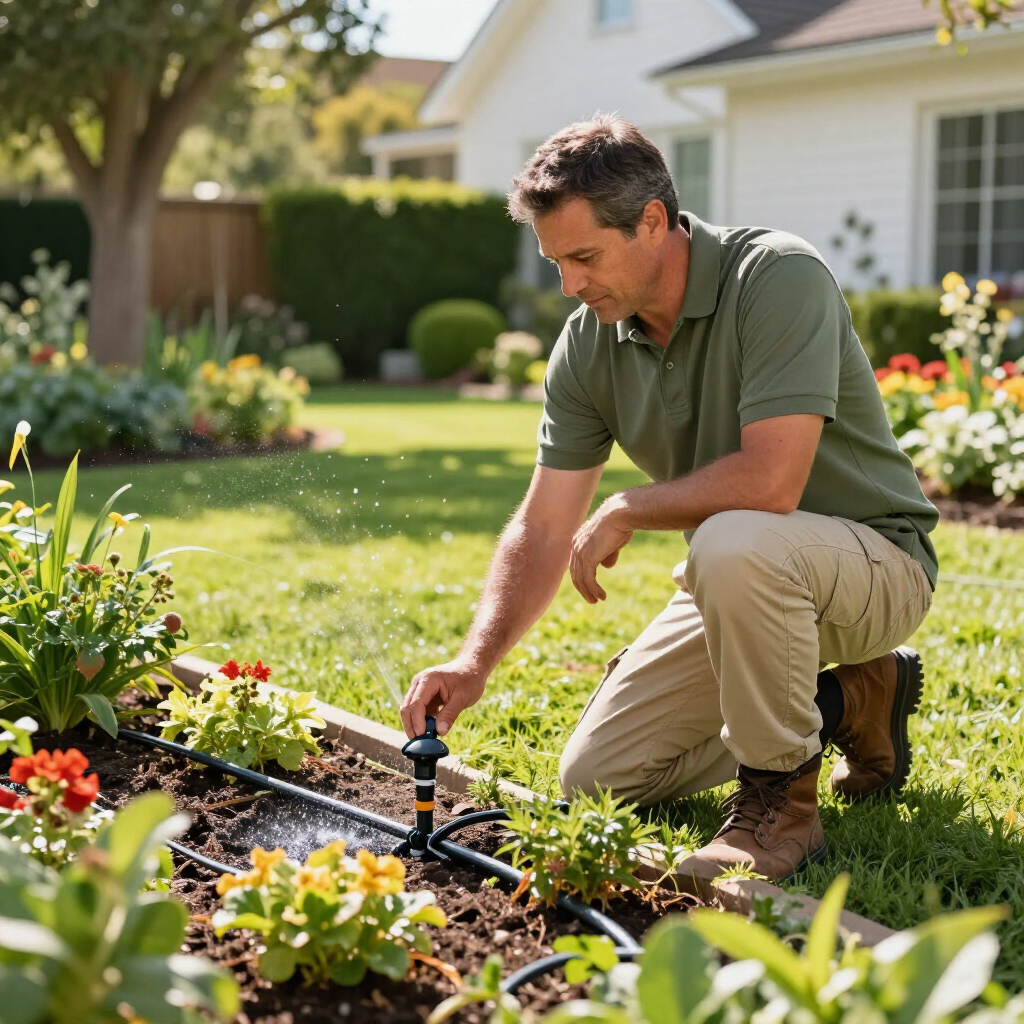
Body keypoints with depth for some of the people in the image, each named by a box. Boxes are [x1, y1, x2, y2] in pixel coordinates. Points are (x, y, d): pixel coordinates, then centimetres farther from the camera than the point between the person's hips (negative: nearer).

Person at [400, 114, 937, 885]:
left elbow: (770, 482, -35)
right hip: (743, 586, 7)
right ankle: (849, 701, 17)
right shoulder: (587, 346, -5)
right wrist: (476, 659, -18)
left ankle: (781, 801, -16)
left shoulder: (778, 276, -26)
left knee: (732, 543, -40)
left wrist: (625, 512, -20)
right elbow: (544, 529, -4)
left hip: (873, 559, -7)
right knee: (595, 780, 4)